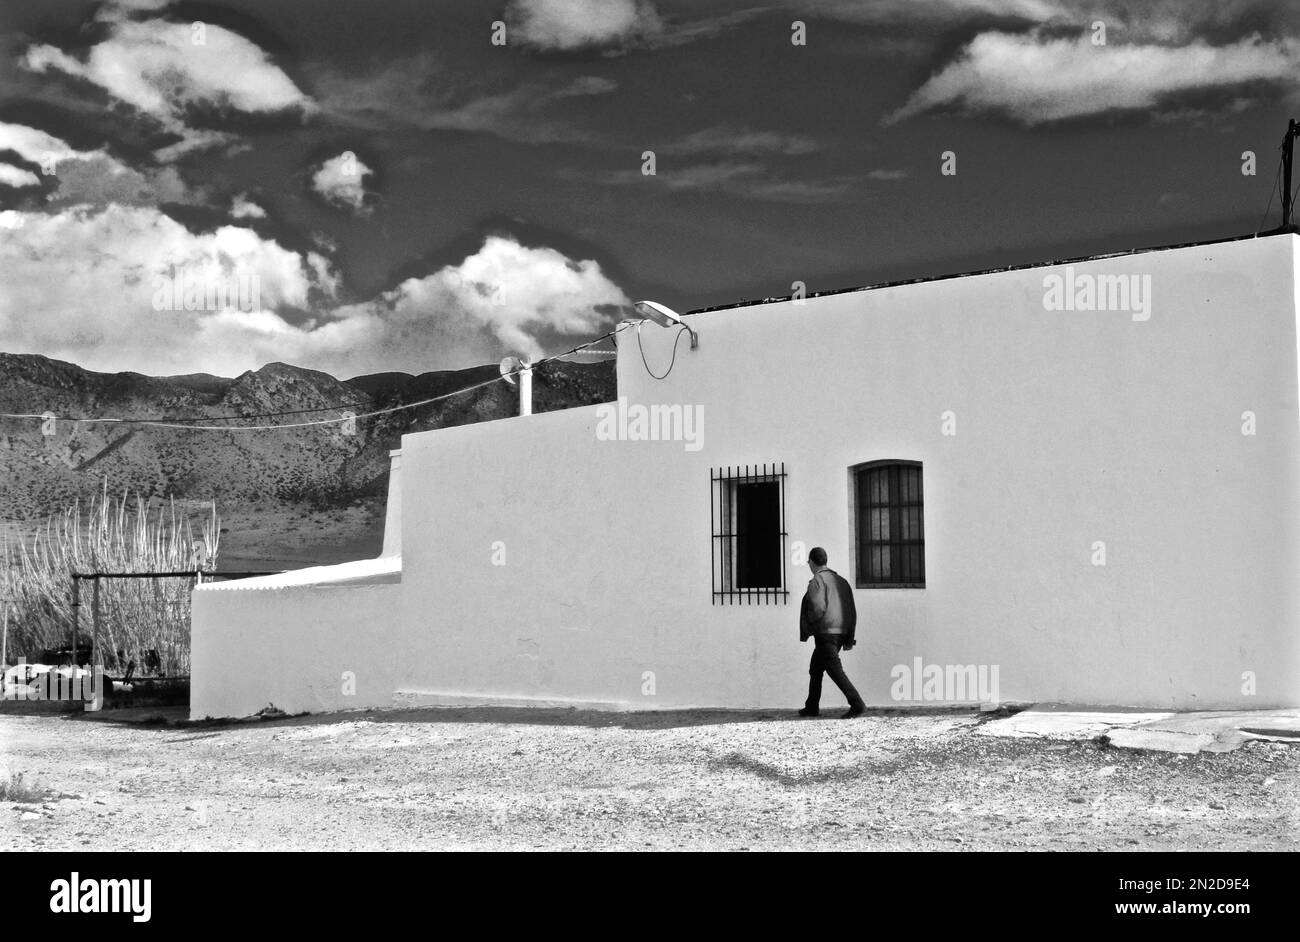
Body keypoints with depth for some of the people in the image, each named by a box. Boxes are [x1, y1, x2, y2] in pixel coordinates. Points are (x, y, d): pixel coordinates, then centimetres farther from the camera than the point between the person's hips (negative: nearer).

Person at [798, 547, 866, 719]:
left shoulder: (817, 580, -8)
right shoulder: (841, 581, 16)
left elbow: (818, 608, -21)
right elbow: (852, 612, 15)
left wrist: (807, 629, -5)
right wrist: (849, 639, 18)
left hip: (825, 633, -9)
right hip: (841, 632, 9)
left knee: (836, 671, -11)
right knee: (815, 669, 19)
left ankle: (857, 704, -19)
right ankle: (812, 707, 23)